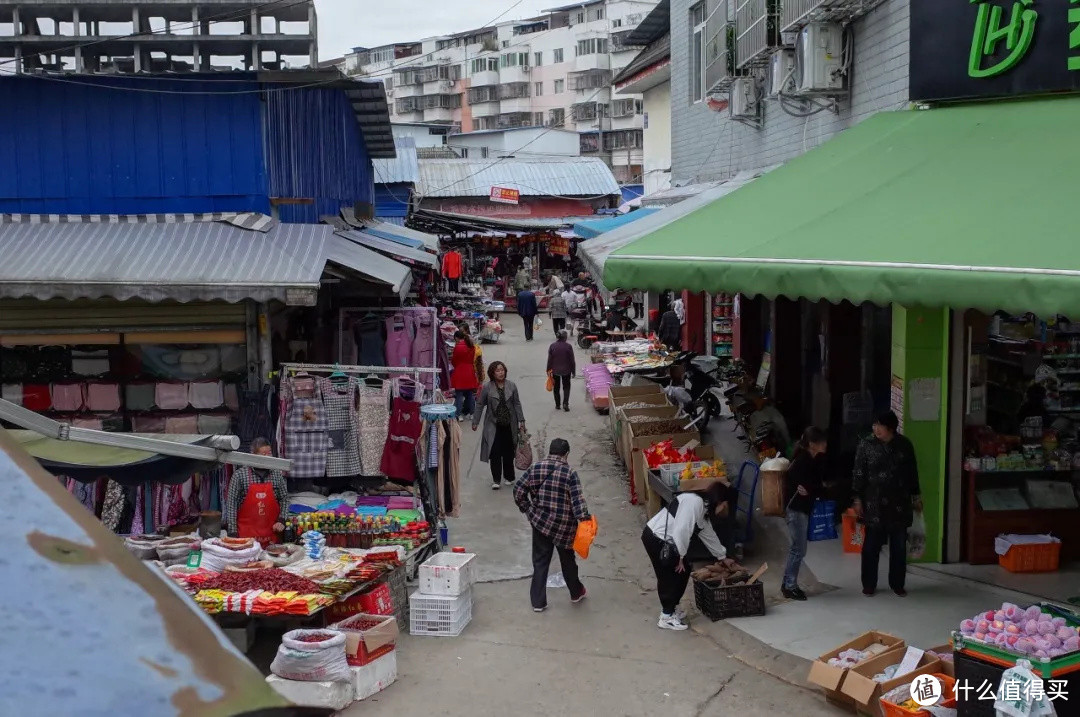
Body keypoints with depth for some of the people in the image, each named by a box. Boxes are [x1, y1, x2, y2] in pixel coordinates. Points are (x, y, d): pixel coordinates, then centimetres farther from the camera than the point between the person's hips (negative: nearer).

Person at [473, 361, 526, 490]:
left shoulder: (511, 386, 1)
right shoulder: (487, 388, -5)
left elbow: (517, 404, 6)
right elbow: (480, 405, 2)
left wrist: (521, 421, 4)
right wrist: (475, 422, 2)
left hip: (509, 425, 2)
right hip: (494, 425, -2)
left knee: (508, 452, 9)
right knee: (495, 452, -3)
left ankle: (509, 477, 26)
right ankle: (496, 480, 6)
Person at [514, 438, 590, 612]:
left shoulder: (534, 469, -2)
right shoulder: (569, 473, -12)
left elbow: (519, 493, 1)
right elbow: (577, 499, -20)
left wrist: (528, 510, 12)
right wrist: (584, 519, -23)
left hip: (540, 522, 2)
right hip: (564, 525, -2)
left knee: (540, 562, 10)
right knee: (567, 559, 18)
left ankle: (538, 602, 11)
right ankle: (576, 593, 36)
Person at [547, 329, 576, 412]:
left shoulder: (552, 346, -8)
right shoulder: (568, 346, -13)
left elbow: (549, 360, -4)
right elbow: (572, 360, -8)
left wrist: (549, 371, 7)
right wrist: (573, 370, 3)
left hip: (555, 370, 2)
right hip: (566, 371, -2)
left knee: (556, 387, 15)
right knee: (566, 387, 11)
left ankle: (557, 405, 19)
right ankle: (565, 403, -5)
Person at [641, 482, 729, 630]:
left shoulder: (703, 510, 12)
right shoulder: (694, 501, -20)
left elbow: (710, 536, 27)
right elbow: (681, 530, -26)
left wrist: (723, 557, 36)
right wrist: (680, 556, -17)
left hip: (664, 540, 10)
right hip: (656, 538, -10)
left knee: (683, 571, 14)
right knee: (669, 576, -2)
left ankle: (670, 608, 27)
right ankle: (667, 617, 8)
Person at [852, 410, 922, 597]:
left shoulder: (905, 445, 0)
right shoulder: (866, 446, -5)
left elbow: (912, 473, 9)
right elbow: (858, 474, -2)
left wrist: (916, 496, 10)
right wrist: (858, 499, -4)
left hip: (899, 503, 2)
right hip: (874, 504, -2)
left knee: (899, 546, 8)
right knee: (871, 546, 3)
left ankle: (897, 584, 21)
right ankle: (869, 585, 14)